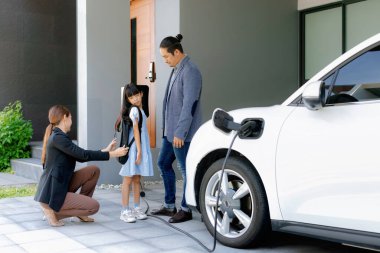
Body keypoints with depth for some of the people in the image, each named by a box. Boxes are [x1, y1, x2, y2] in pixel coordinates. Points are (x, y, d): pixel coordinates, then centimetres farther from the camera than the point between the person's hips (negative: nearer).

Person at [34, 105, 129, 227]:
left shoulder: (58, 136, 13)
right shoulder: (58, 137, -18)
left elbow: (81, 157, 16)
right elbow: (84, 155, -21)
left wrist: (105, 150, 16)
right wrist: (112, 154, -16)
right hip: (53, 193, -10)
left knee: (94, 170, 6)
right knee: (94, 206, -10)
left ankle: (80, 211, 13)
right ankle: (53, 211, -3)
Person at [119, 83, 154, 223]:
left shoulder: (139, 110, 14)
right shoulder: (134, 110, -12)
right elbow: (136, 130, -15)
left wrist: (140, 151, 9)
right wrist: (139, 151, -17)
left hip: (141, 148, 8)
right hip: (133, 148, -8)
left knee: (137, 179, 12)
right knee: (128, 179, -5)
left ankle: (136, 208, 18)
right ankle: (125, 211, -2)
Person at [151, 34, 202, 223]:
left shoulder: (190, 72, -16)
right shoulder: (176, 70, 12)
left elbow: (189, 105, -21)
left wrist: (180, 133, -21)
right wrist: (168, 128, 15)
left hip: (183, 133, -10)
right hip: (171, 131, 10)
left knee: (186, 170, 1)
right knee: (163, 163, 16)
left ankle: (186, 210, 14)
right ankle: (169, 206, 27)